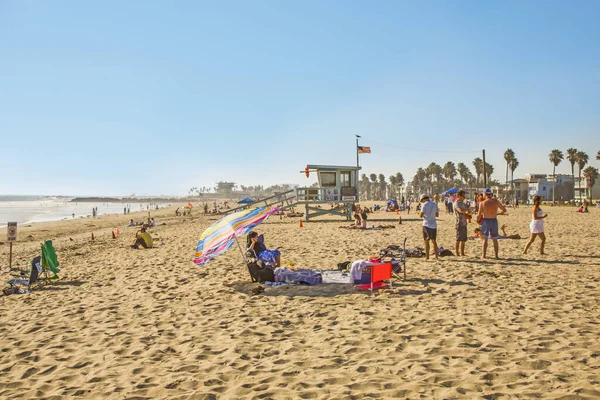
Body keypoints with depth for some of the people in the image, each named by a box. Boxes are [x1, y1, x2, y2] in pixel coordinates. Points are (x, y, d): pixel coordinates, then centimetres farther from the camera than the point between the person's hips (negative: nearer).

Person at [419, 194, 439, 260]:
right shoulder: (435, 204, 8)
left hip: (427, 225, -5)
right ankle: (436, 256, 13)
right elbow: (437, 215, 16)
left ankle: (427, 257, 0)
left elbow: (421, 215, -12)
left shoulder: (425, 205, -10)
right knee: (434, 241, 14)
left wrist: (420, 214, 9)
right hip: (434, 225, 5)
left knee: (426, 241, 1)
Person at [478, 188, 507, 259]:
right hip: (494, 221, 3)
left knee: (484, 239, 2)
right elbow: (504, 210, 8)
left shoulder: (482, 203, -9)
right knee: (495, 239, 16)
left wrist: (478, 220, 12)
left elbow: (479, 215, -8)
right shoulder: (496, 201, -1)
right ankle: (496, 255, 19)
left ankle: (483, 256, -8)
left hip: (485, 221, -3)